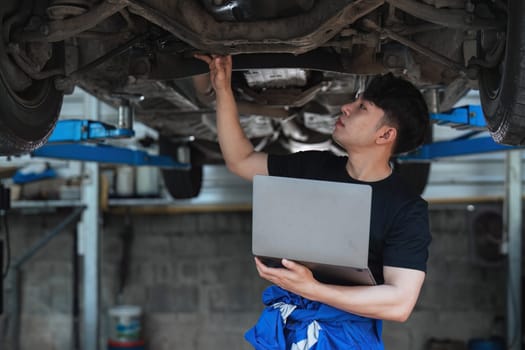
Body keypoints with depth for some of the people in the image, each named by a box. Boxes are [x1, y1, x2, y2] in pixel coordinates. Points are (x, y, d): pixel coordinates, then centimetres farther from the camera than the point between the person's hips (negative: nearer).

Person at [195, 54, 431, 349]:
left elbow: (400, 302, -15)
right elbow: (240, 160, 18)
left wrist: (311, 289, -23)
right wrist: (223, 89, 9)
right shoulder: (315, 167, 11)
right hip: (281, 325, 5)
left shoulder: (407, 209, -6)